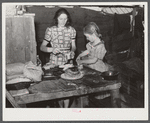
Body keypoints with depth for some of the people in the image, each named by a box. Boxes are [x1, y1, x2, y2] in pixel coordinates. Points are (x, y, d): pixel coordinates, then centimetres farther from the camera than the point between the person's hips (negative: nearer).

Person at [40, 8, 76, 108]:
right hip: (55, 61, -1)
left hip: (68, 61, 1)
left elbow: (73, 46, 8)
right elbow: (42, 47, -2)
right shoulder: (50, 30, -3)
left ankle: (66, 108, 14)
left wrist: (72, 52, -15)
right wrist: (52, 49, -20)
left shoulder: (71, 30, 3)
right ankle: (61, 106, 24)